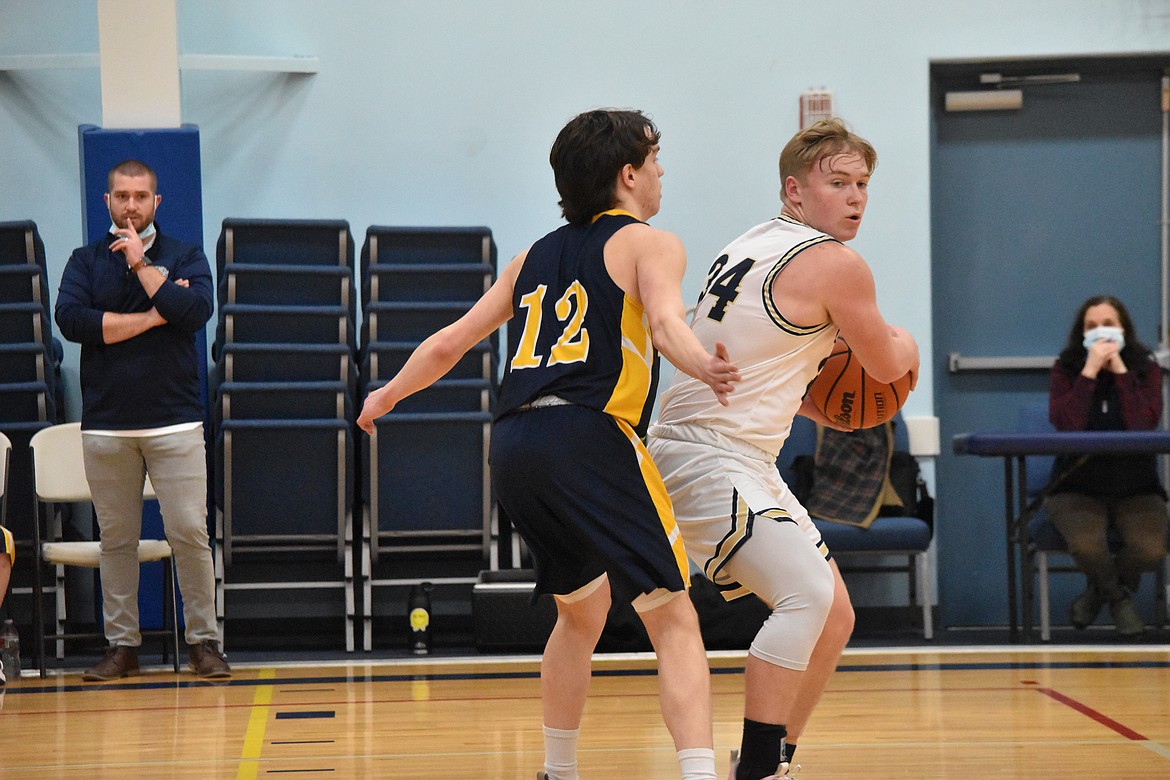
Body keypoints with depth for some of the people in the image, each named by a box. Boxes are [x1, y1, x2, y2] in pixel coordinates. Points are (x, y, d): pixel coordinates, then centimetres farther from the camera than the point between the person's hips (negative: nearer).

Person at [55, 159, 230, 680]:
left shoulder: (185, 257, 8)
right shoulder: (86, 261, 10)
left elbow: (196, 311, -11)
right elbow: (71, 320, -8)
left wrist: (141, 264, -7)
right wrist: (152, 317, -8)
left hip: (175, 422, -1)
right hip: (106, 426, 1)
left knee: (189, 533, -6)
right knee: (116, 538, 4)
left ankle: (204, 640, 1)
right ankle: (121, 644, 10)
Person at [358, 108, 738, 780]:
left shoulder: (538, 255, 26)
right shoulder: (649, 243, 8)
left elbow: (448, 345, 29)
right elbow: (665, 323, -15)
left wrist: (388, 396, 46)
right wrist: (703, 367, -34)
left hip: (513, 446, 7)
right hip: (589, 437, -7)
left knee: (583, 608, 26)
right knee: (675, 622, -6)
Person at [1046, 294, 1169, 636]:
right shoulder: (1065, 368, -3)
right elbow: (1065, 424, -21)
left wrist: (1119, 370, -19)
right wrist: (1090, 370, -22)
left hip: (1135, 488, 1)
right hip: (1078, 486, -1)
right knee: (1087, 545, -34)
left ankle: (1100, 590, 10)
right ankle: (1119, 597, 5)